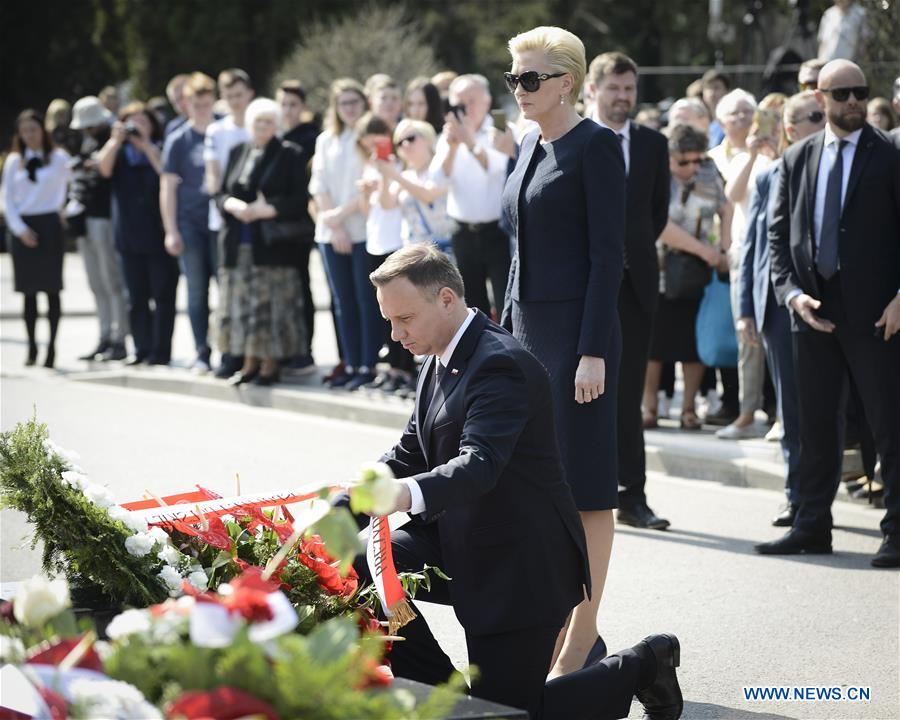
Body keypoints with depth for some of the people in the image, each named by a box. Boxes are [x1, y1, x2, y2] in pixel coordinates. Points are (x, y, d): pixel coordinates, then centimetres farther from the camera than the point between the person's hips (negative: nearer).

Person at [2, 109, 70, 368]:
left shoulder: (59, 158, 2)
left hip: (48, 225, -2)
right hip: (21, 227, 2)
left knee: (51, 289, -3)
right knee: (28, 291, 3)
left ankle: (51, 347, 0)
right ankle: (32, 347, 9)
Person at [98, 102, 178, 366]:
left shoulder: (160, 149, 4)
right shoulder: (119, 153, 13)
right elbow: (104, 168, -6)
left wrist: (146, 145, -13)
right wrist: (116, 138, -8)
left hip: (158, 235, -4)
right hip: (129, 237, 4)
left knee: (162, 294, -3)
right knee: (136, 297, 7)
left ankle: (161, 351, -2)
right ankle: (142, 349, 12)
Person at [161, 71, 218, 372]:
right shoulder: (178, 140, 3)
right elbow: (168, 188, 3)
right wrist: (171, 231, -3)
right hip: (190, 225, 0)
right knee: (197, 291, 3)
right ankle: (202, 353, 9)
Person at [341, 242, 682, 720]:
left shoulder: (502, 365, -22)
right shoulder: (439, 362, 8)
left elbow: (479, 465, -36)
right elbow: (407, 455, 10)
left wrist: (407, 494, -55)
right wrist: (339, 513, -5)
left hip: (521, 563, -9)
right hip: (463, 545, 9)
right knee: (358, 565, -8)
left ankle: (639, 668, 15)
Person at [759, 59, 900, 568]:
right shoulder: (798, 160, 10)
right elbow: (779, 235, 11)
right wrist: (792, 292, -3)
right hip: (813, 309, 4)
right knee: (816, 422, 10)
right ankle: (813, 525, 18)